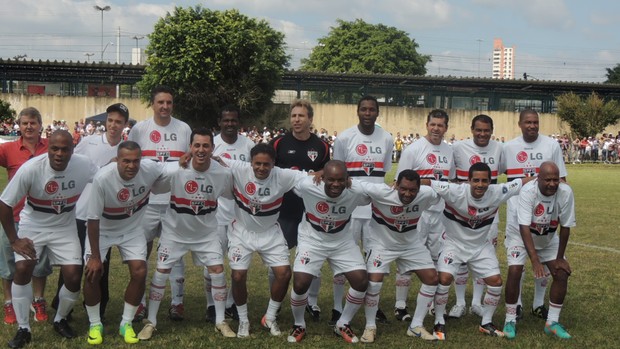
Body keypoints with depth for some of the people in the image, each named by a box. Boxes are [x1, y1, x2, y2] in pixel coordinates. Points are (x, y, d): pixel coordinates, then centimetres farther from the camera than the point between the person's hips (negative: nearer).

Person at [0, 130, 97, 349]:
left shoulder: (84, 167, -22)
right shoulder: (31, 168, -27)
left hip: (65, 228, 2)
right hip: (33, 226, -1)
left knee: (73, 278, -7)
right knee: (22, 269, -20)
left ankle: (60, 320, 22)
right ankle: (23, 329, -2)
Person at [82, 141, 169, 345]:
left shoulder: (151, 169, -26)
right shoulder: (103, 178, -34)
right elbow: (93, 218, -24)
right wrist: (95, 256, -20)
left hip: (132, 229, 2)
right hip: (103, 229, -2)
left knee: (139, 273, -8)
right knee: (92, 273, -11)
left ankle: (126, 324, 11)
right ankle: (95, 324, 11)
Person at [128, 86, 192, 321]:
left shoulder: (184, 129, 3)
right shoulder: (139, 129, 2)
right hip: (146, 201, 0)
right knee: (142, 252, 5)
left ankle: (177, 301, 14)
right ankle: (140, 302, 15)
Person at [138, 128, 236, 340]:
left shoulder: (223, 173, -15)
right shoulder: (176, 169, -22)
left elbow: (232, 197, 2)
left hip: (207, 233, 1)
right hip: (175, 231, -1)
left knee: (218, 272, -4)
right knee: (160, 273, -1)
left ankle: (220, 322, 13)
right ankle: (151, 322, 14)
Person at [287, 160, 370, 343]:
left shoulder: (357, 192, -27)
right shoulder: (307, 186, -29)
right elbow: (289, 183, -5)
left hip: (342, 241, 2)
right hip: (312, 240, -2)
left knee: (361, 282, -10)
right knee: (300, 284, -17)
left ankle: (343, 324, 16)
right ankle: (299, 325, 14)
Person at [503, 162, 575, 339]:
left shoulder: (565, 192, -26)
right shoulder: (527, 191, -34)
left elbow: (565, 227, -16)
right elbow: (525, 228, -38)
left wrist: (560, 257, -10)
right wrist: (535, 260, -44)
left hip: (549, 240, 3)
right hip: (522, 237, -3)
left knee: (562, 273, -6)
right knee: (514, 272, -18)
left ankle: (552, 322, 8)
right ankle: (510, 321, -2)